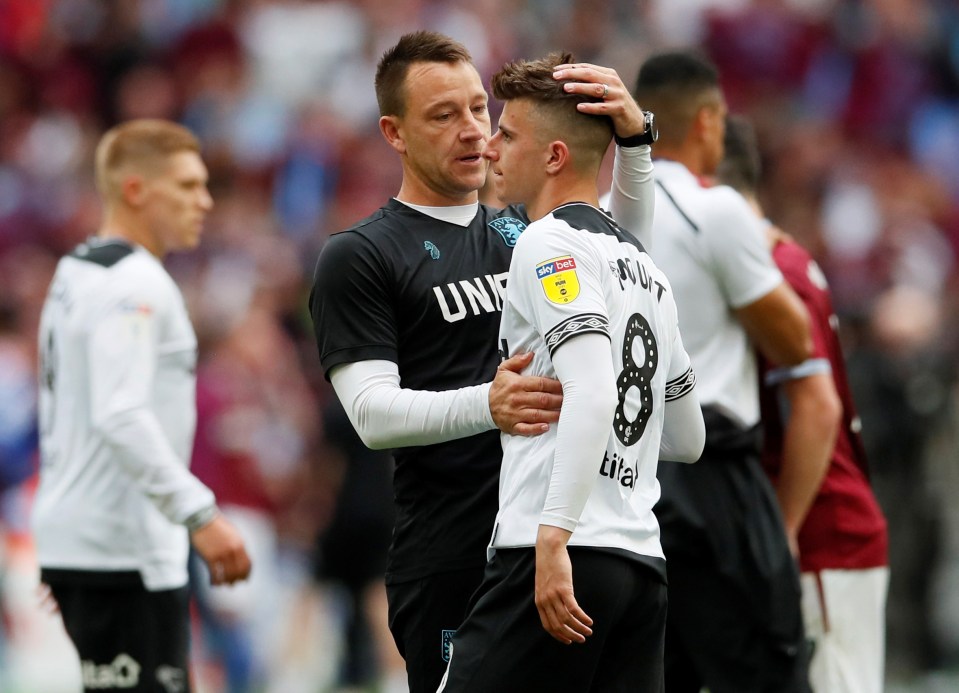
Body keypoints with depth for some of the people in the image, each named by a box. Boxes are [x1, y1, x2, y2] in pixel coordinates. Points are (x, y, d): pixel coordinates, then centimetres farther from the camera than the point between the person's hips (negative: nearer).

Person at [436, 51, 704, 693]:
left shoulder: (548, 243, -4)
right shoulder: (644, 264, 22)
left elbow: (593, 392, -19)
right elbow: (688, 439, 28)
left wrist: (554, 540, -24)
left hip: (564, 561, -9)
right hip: (643, 564, 9)